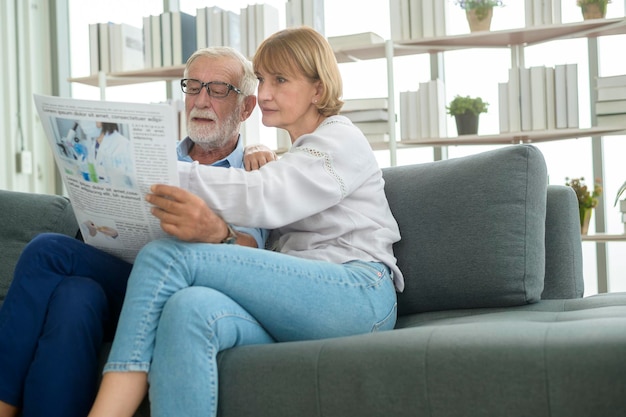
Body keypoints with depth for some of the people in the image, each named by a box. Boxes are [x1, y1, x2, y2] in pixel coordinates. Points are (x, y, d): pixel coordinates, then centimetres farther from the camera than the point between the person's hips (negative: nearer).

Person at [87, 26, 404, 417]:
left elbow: (263, 197, -14)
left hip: (358, 292, -6)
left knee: (167, 256, -20)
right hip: (300, 302, 7)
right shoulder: (291, 159, 31)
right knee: (191, 309, -27)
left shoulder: (342, 140, 7)